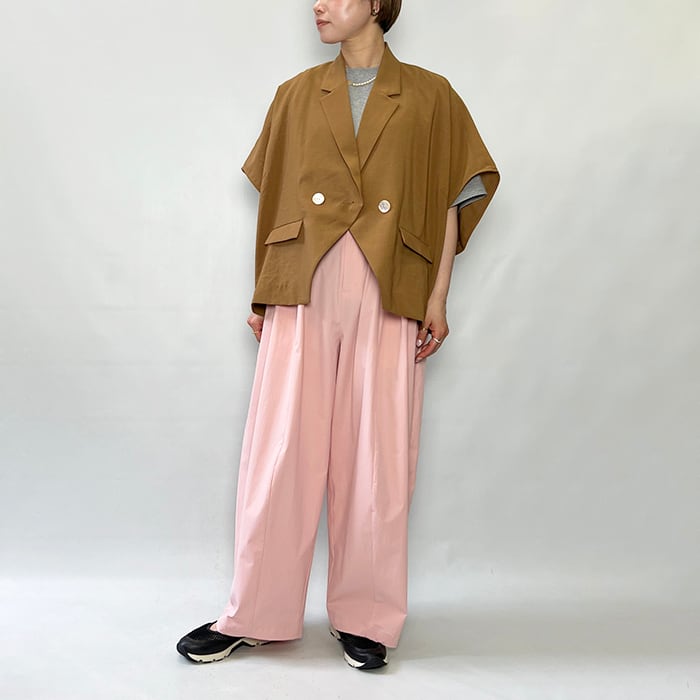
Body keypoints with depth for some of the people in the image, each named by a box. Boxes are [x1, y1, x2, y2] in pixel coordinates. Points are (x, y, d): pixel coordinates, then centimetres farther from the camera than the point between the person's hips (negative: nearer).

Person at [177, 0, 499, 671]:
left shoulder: (429, 97, 10)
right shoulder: (297, 95, 15)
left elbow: (452, 201, 7)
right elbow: (273, 199, 14)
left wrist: (437, 298, 0)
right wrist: (263, 293, 8)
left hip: (388, 298, -1)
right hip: (303, 290, 1)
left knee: (376, 458, 1)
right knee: (280, 451, 0)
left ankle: (364, 617, 15)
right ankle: (252, 614, 13)